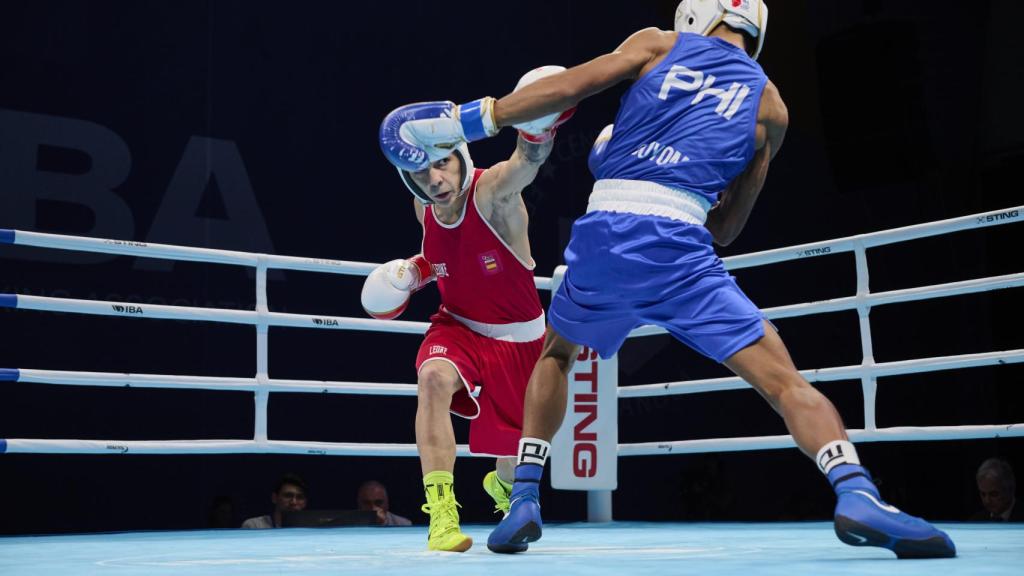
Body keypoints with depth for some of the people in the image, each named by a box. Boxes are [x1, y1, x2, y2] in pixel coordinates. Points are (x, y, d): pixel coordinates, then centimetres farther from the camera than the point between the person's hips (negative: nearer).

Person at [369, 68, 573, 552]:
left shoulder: (492, 192, -27)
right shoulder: (425, 211, -10)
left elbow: (527, 161, -52)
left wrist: (538, 126, -75)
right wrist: (416, 270, -9)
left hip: (518, 337, -2)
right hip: (458, 326, 2)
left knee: (513, 453, 13)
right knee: (434, 376, -34)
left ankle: (502, 487, 54)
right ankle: (442, 514, -30)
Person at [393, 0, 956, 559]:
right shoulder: (769, 106, 20)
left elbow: (567, 87, 3)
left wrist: (462, 122, 7)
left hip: (601, 233, 1)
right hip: (678, 246, -1)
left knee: (556, 354, 29)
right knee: (783, 380, 2)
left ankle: (523, 502, 20)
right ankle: (856, 495, -22)